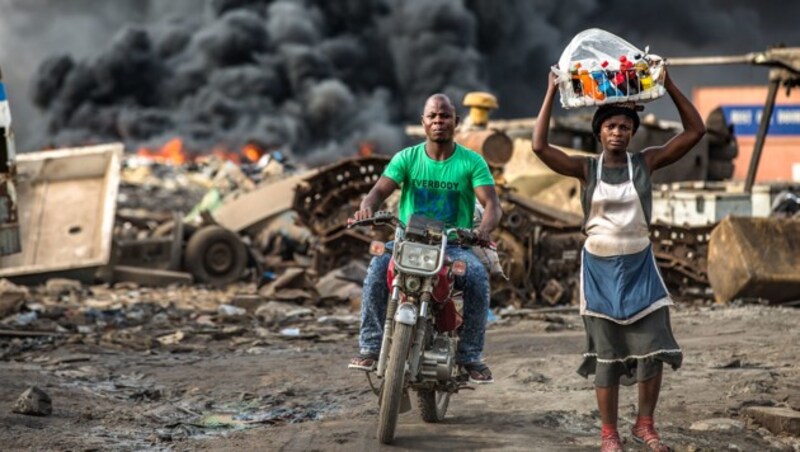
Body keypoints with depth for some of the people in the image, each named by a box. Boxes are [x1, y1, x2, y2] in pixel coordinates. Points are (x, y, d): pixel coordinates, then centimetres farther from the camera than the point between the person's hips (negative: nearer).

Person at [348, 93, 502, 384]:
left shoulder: (472, 162, 2)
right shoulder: (407, 158, 6)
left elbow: (492, 203, -9)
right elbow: (380, 190, -6)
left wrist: (484, 229, -33)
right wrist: (367, 207, -32)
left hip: (454, 246, -1)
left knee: (478, 276, -32)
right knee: (378, 268, -30)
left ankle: (470, 355, -20)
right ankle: (370, 347, -24)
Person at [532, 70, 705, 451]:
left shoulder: (645, 163, -1)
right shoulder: (586, 169, -3)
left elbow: (695, 131, -5)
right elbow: (539, 146, -15)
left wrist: (668, 86, -11)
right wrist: (551, 93, -15)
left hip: (639, 265, 1)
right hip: (599, 267, -1)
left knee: (653, 349, -2)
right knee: (606, 354, 4)